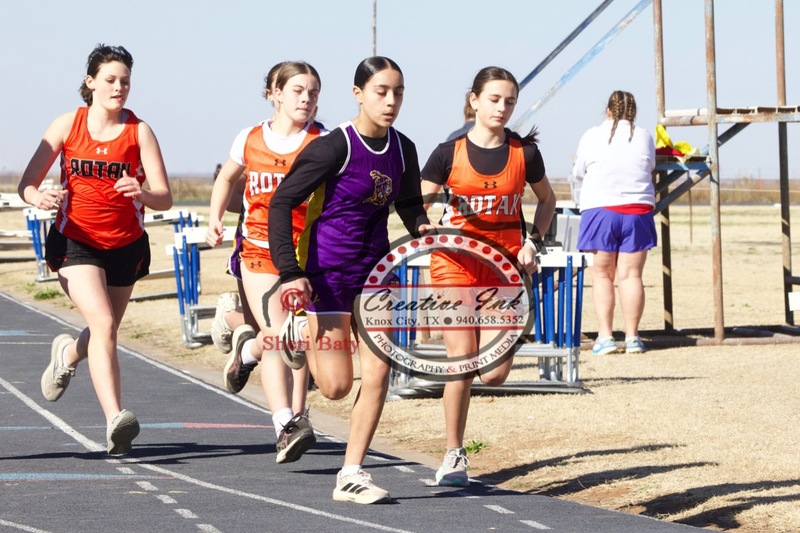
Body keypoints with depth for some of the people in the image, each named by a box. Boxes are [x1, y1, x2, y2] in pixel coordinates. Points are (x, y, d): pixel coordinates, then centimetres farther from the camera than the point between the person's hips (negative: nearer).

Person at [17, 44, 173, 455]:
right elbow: (27, 184, -1)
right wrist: (40, 198, -24)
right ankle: (114, 419, -29)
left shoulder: (139, 132, -4)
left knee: (105, 332, 16)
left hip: (126, 246, 2)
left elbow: (165, 199, -10)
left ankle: (68, 354, 52)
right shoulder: (67, 125, -3)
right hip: (76, 241, -2)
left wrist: (141, 193, -33)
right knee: (103, 323, -23)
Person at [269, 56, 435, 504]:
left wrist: (420, 226, -4)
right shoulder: (334, 147, -17)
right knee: (336, 386, -3)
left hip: (374, 271, 5)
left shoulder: (403, 150, 1)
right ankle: (300, 332, 28)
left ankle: (351, 476, 5)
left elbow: (409, 203, 20)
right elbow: (282, 203, -16)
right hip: (328, 273, -5)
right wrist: (290, 273, -22)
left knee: (378, 373, -4)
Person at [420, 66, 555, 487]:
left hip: (505, 266, 2)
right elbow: (418, 203, 2)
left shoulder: (524, 152, 2)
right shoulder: (450, 152, -3)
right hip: (457, 263, -2)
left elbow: (546, 199, 17)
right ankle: (454, 455, 5)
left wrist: (533, 242, 4)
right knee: (461, 362, -10)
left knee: (494, 373, -7)